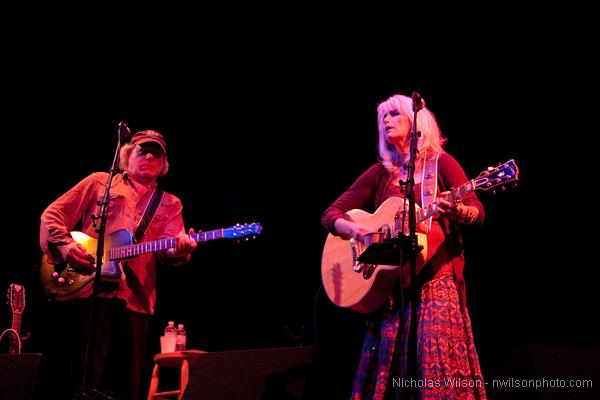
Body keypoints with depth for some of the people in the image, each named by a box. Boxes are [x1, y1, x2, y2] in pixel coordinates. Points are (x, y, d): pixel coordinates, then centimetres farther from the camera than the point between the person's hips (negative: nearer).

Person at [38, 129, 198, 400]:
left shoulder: (170, 204, 20)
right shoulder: (100, 182, 14)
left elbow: (166, 250, 3)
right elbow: (52, 215, 11)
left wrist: (179, 250, -21)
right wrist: (64, 245, -9)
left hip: (134, 300, 3)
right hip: (84, 290, -3)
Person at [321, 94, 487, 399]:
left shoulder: (442, 164, 4)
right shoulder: (379, 173, 13)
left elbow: (477, 213, -6)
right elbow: (330, 214, 10)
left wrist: (457, 210, -29)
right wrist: (354, 230, -12)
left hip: (435, 279, -3)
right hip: (388, 284, 3)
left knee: (439, 366, -12)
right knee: (387, 368, -1)